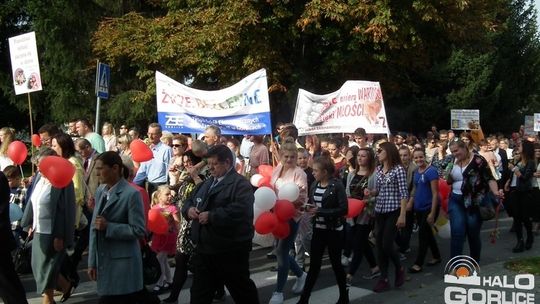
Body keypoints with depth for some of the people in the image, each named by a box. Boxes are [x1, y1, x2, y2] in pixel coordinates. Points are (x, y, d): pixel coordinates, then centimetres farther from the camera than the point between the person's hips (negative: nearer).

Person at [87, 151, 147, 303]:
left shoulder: (131, 194, -13)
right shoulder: (100, 191, 9)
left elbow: (138, 230, -15)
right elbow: (94, 227, 11)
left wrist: (108, 226, -18)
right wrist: (92, 262, 9)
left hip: (122, 264, -7)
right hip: (103, 261, 7)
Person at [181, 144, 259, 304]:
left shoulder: (240, 184, -12)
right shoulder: (206, 183, 15)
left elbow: (240, 210, -28)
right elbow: (189, 201, 21)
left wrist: (211, 216, -24)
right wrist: (189, 209, -4)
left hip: (231, 251, -7)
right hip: (204, 249, 7)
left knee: (241, 289, 11)